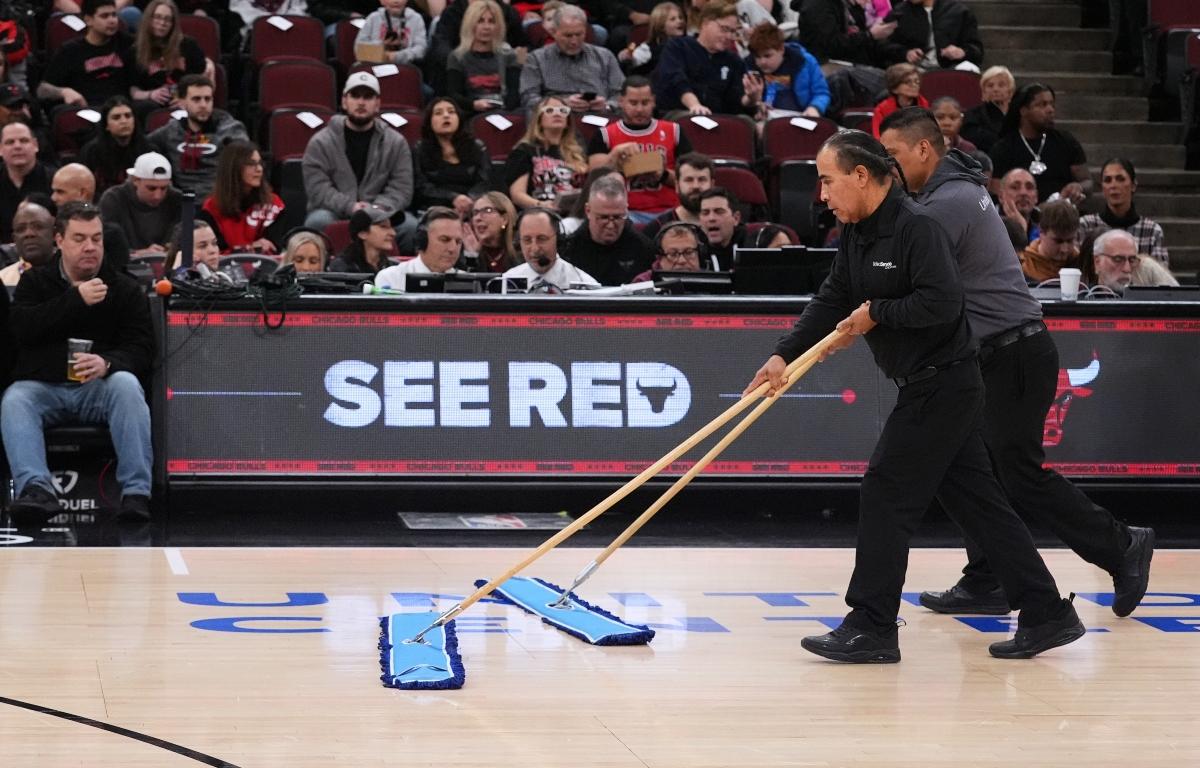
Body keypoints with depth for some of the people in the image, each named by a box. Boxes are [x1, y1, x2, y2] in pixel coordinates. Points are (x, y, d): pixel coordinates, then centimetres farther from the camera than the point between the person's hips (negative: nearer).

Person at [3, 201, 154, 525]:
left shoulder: (125, 289, 10)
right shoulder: (35, 282, 14)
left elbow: (141, 347, -2)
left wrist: (107, 363, -25)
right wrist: (76, 300, -13)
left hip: (100, 387, -1)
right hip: (43, 386, 1)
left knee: (126, 384, -33)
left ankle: (137, 492, -41)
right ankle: (35, 489, -51)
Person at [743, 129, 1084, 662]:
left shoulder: (916, 227, -18)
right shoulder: (856, 234, 11)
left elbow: (942, 302, -27)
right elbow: (832, 300, 10)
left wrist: (876, 313, -17)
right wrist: (785, 355, -1)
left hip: (942, 386, -10)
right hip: (930, 387, 10)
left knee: (886, 494, -8)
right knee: (975, 499, 10)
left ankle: (871, 627, -3)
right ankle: (1047, 614, 14)